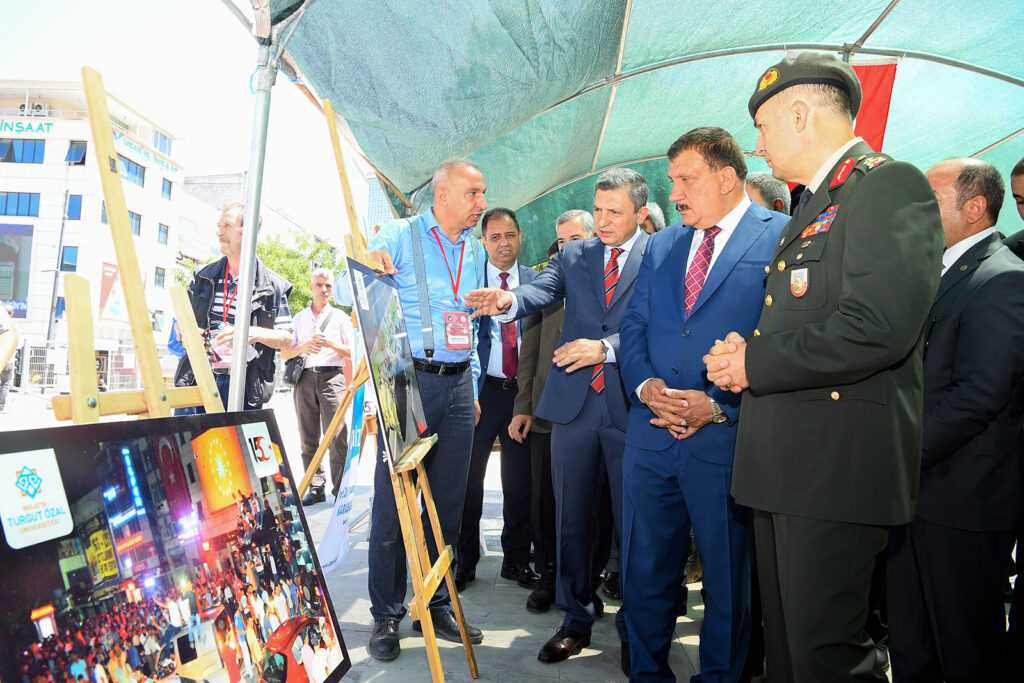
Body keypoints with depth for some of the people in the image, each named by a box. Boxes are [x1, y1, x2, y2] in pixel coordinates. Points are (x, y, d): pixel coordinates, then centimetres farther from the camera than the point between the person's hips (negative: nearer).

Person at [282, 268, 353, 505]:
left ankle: (341, 489, -8)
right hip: (304, 379, 3)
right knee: (308, 438, 1)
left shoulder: (340, 317, 15)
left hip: (331, 377, -3)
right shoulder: (299, 318, 21)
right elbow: (284, 353, 13)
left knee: (336, 437, -11)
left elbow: (352, 353, 9)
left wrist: (331, 344, -9)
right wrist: (304, 347, -6)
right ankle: (316, 488, 6)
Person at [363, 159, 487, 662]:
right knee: (393, 500, -1)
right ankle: (386, 615, 14)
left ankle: (436, 606, 23)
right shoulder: (399, 236, -1)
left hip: (458, 384, 5)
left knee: (448, 501, 9)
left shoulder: (475, 251, 16)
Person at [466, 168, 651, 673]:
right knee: (572, 519, 12)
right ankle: (576, 620, 29)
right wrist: (509, 300, -25)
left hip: (632, 404, -3)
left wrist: (606, 347, -18)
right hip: (574, 403, 4)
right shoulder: (573, 255, 13)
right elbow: (541, 292, -3)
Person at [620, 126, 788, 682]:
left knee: (729, 581, 12)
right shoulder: (659, 246, 14)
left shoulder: (782, 238, -3)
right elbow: (633, 327, 13)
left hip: (728, 441, -5)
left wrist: (721, 406, -15)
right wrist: (645, 384, -6)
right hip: (650, 437, 5)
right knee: (644, 574, 16)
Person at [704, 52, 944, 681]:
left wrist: (754, 363, -13)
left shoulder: (890, 185, -9)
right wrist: (748, 351, 6)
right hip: (785, 464, 9)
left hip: (838, 463, -9)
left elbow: (878, 329, -23)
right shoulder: (815, 204, 22)